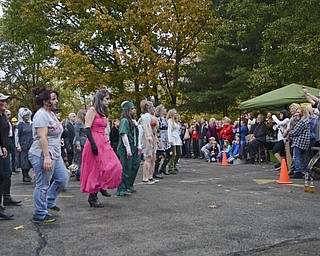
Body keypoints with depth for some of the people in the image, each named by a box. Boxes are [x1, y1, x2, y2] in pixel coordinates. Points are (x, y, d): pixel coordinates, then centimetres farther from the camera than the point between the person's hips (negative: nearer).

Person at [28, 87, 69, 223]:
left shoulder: (51, 114, 15)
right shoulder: (41, 115, -16)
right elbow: (42, 137, -23)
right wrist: (46, 157, -28)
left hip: (55, 154, 10)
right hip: (43, 155, -10)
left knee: (63, 179, 13)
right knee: (43, 185, -2)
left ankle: (49, 202, 30)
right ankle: (40, 214, 9)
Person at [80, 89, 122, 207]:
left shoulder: (103, 113, 17)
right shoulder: (92, 110, -8)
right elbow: (87, 129, -16)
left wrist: (107, 143, 18)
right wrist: (93, 144, -23)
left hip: (103, 143, 8)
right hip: (95, 143, -8)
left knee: (114, 166, 0)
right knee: (96, 169, -2)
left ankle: (102, 187, 17)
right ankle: (92, 197, 9)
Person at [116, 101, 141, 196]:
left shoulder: (133, 121, 15)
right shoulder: (124, 121, -12)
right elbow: (124, 135, -18)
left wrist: (139, 146, 14)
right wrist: (128, 149, -21)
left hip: (134, 148, 9)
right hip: (125, 149, -9)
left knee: (135, 166, 14)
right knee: (125, 169, -5)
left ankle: (129, 186, 28)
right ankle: (121, 190, 3)